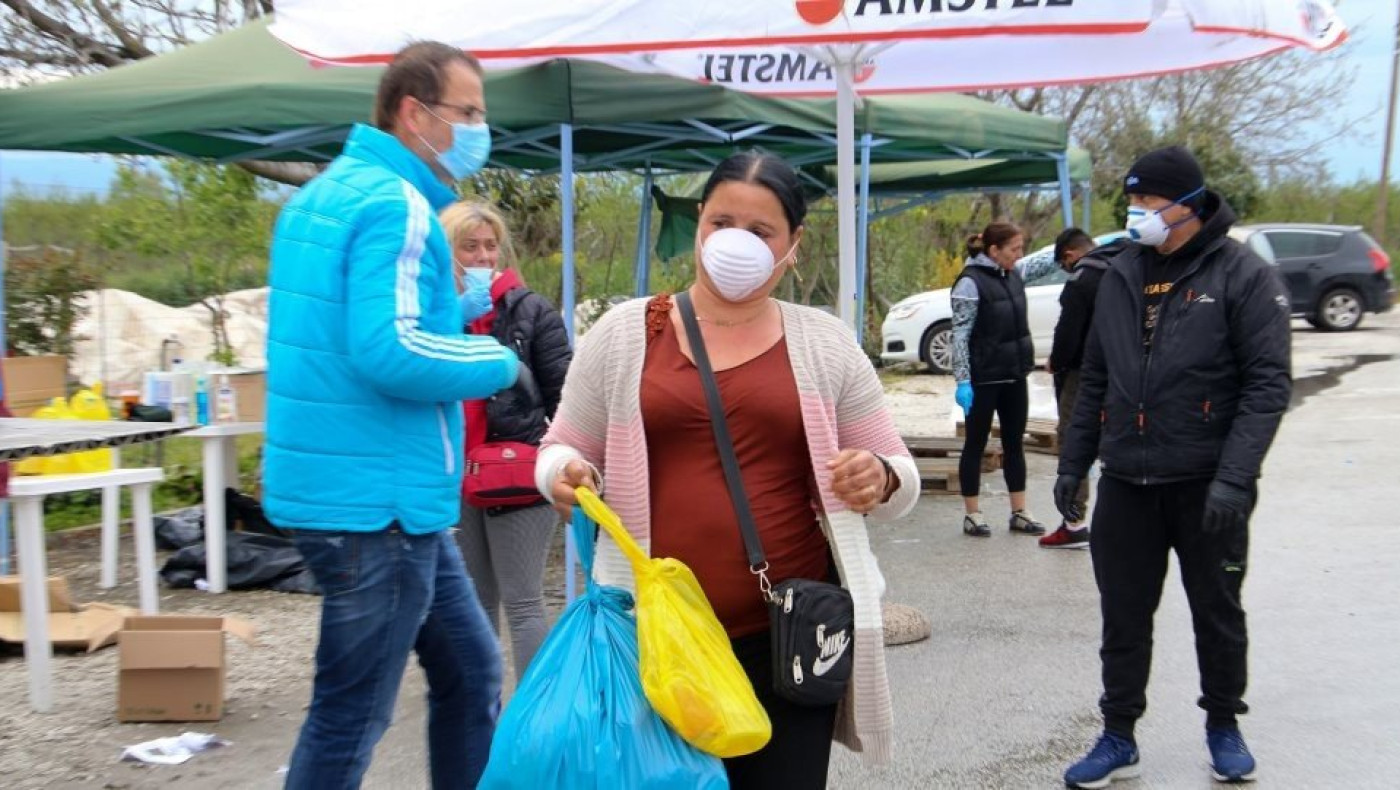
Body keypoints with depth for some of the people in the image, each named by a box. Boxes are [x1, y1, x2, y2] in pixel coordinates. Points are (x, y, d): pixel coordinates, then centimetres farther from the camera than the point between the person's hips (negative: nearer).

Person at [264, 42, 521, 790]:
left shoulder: (324, 192, 15)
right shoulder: (396, 204, -17)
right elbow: (388, 351, -27)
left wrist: (457, 307, 13)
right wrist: (499, 362, -11)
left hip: (349, 485, 10)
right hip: (378, 499, -10)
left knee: (472, 672, 18)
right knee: (350, 716, 2)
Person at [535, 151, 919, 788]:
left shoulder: (825, 344, 5)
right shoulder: (622, 334, 4)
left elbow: (896, 477, 11)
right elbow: (563, 448, 12)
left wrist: (879, 478, -12)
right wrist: (564, 473, -11)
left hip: (791, 632, 0)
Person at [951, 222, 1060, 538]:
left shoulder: (1013, 273, 7)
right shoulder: (971, 281, -15)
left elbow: (1046, 262, 21)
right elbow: (960, 335, -17)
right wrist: (963, 381, -21)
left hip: (1015, 376, 8)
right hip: (984, 379, -7)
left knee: (1015, 443, 12)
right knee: (976, 444, 4)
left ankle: (1019, 512, 20)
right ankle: (972, 515, 12)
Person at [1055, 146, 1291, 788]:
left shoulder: (1243, 276, -7)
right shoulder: (1122, 275, 9)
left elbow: (1268, 384, -12)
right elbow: (1095, 378, 15)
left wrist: (1234, 477, -21)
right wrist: (1073, 463, 12)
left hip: (1205, 485, -4)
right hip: (1126, 482, 4)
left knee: (1217, 612, 13)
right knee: (1123, 617, 9)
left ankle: (1224, 727, 32)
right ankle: (1118, 738, 21)